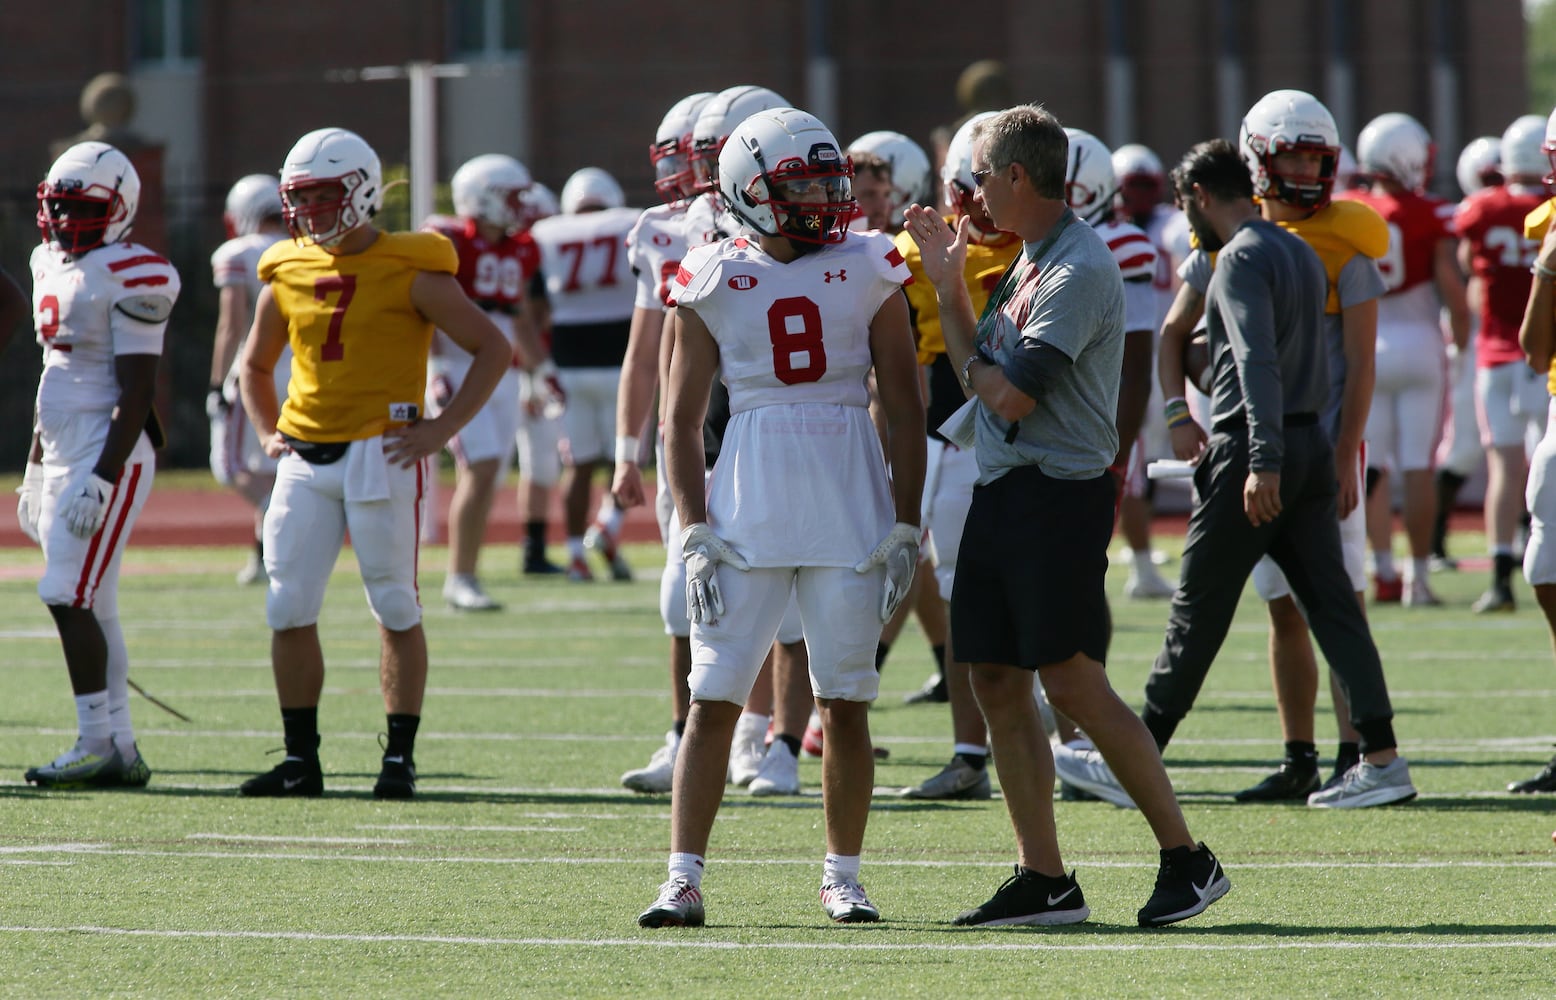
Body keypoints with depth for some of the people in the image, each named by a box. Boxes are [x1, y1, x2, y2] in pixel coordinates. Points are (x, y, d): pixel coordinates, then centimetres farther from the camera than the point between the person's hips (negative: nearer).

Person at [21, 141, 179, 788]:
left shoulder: (127, 278, -13)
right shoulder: (53, 266, 14)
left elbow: (135, 395, -16)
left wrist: (101, 479, -22)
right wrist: (35, 471, 23)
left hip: (109, 455, -9)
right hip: (63, 454, 9)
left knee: (69, 596, -13)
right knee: (91, 607, 8)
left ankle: (97, 746, -10)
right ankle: (121, 750, 11)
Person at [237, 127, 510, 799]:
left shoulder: (409, 274, -5)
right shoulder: (288, 276, 10)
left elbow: (493, 349, -2)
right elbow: (255, 366, 27)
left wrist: (442, 429, -9)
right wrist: (268, 433, 12)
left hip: (381, 457, -5)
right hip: (305, 459, 5)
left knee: (395, 608, 0)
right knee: (289, 611, 1)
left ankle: (400, 757, 7)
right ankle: (300, 760, 8)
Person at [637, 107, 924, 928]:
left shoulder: (867, 270, 5)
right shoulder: (714, 281, 3)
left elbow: (905, 410, 6)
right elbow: (682, 419, 5)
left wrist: (904, 528, 0)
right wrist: (695, 534, -4)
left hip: (850, 506, 1)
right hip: (750, 506, -1)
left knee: (845, 701, 3)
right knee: (714, 698, -3)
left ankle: (842, 879, 13)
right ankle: (683, 877, -1)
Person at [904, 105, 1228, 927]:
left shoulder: (1078, 270, -16)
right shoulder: (1027, 262, 15)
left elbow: (1012, 394, -20)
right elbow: (982, 379, 18)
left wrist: (976, 363, -2)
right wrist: (948, 286, 15)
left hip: (1057, 493, -10)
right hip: (1002, 491, 10)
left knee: (1075, 684, -8)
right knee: (998, 683, 7)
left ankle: (1186, 859, 0)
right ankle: (1043, 880, 11)